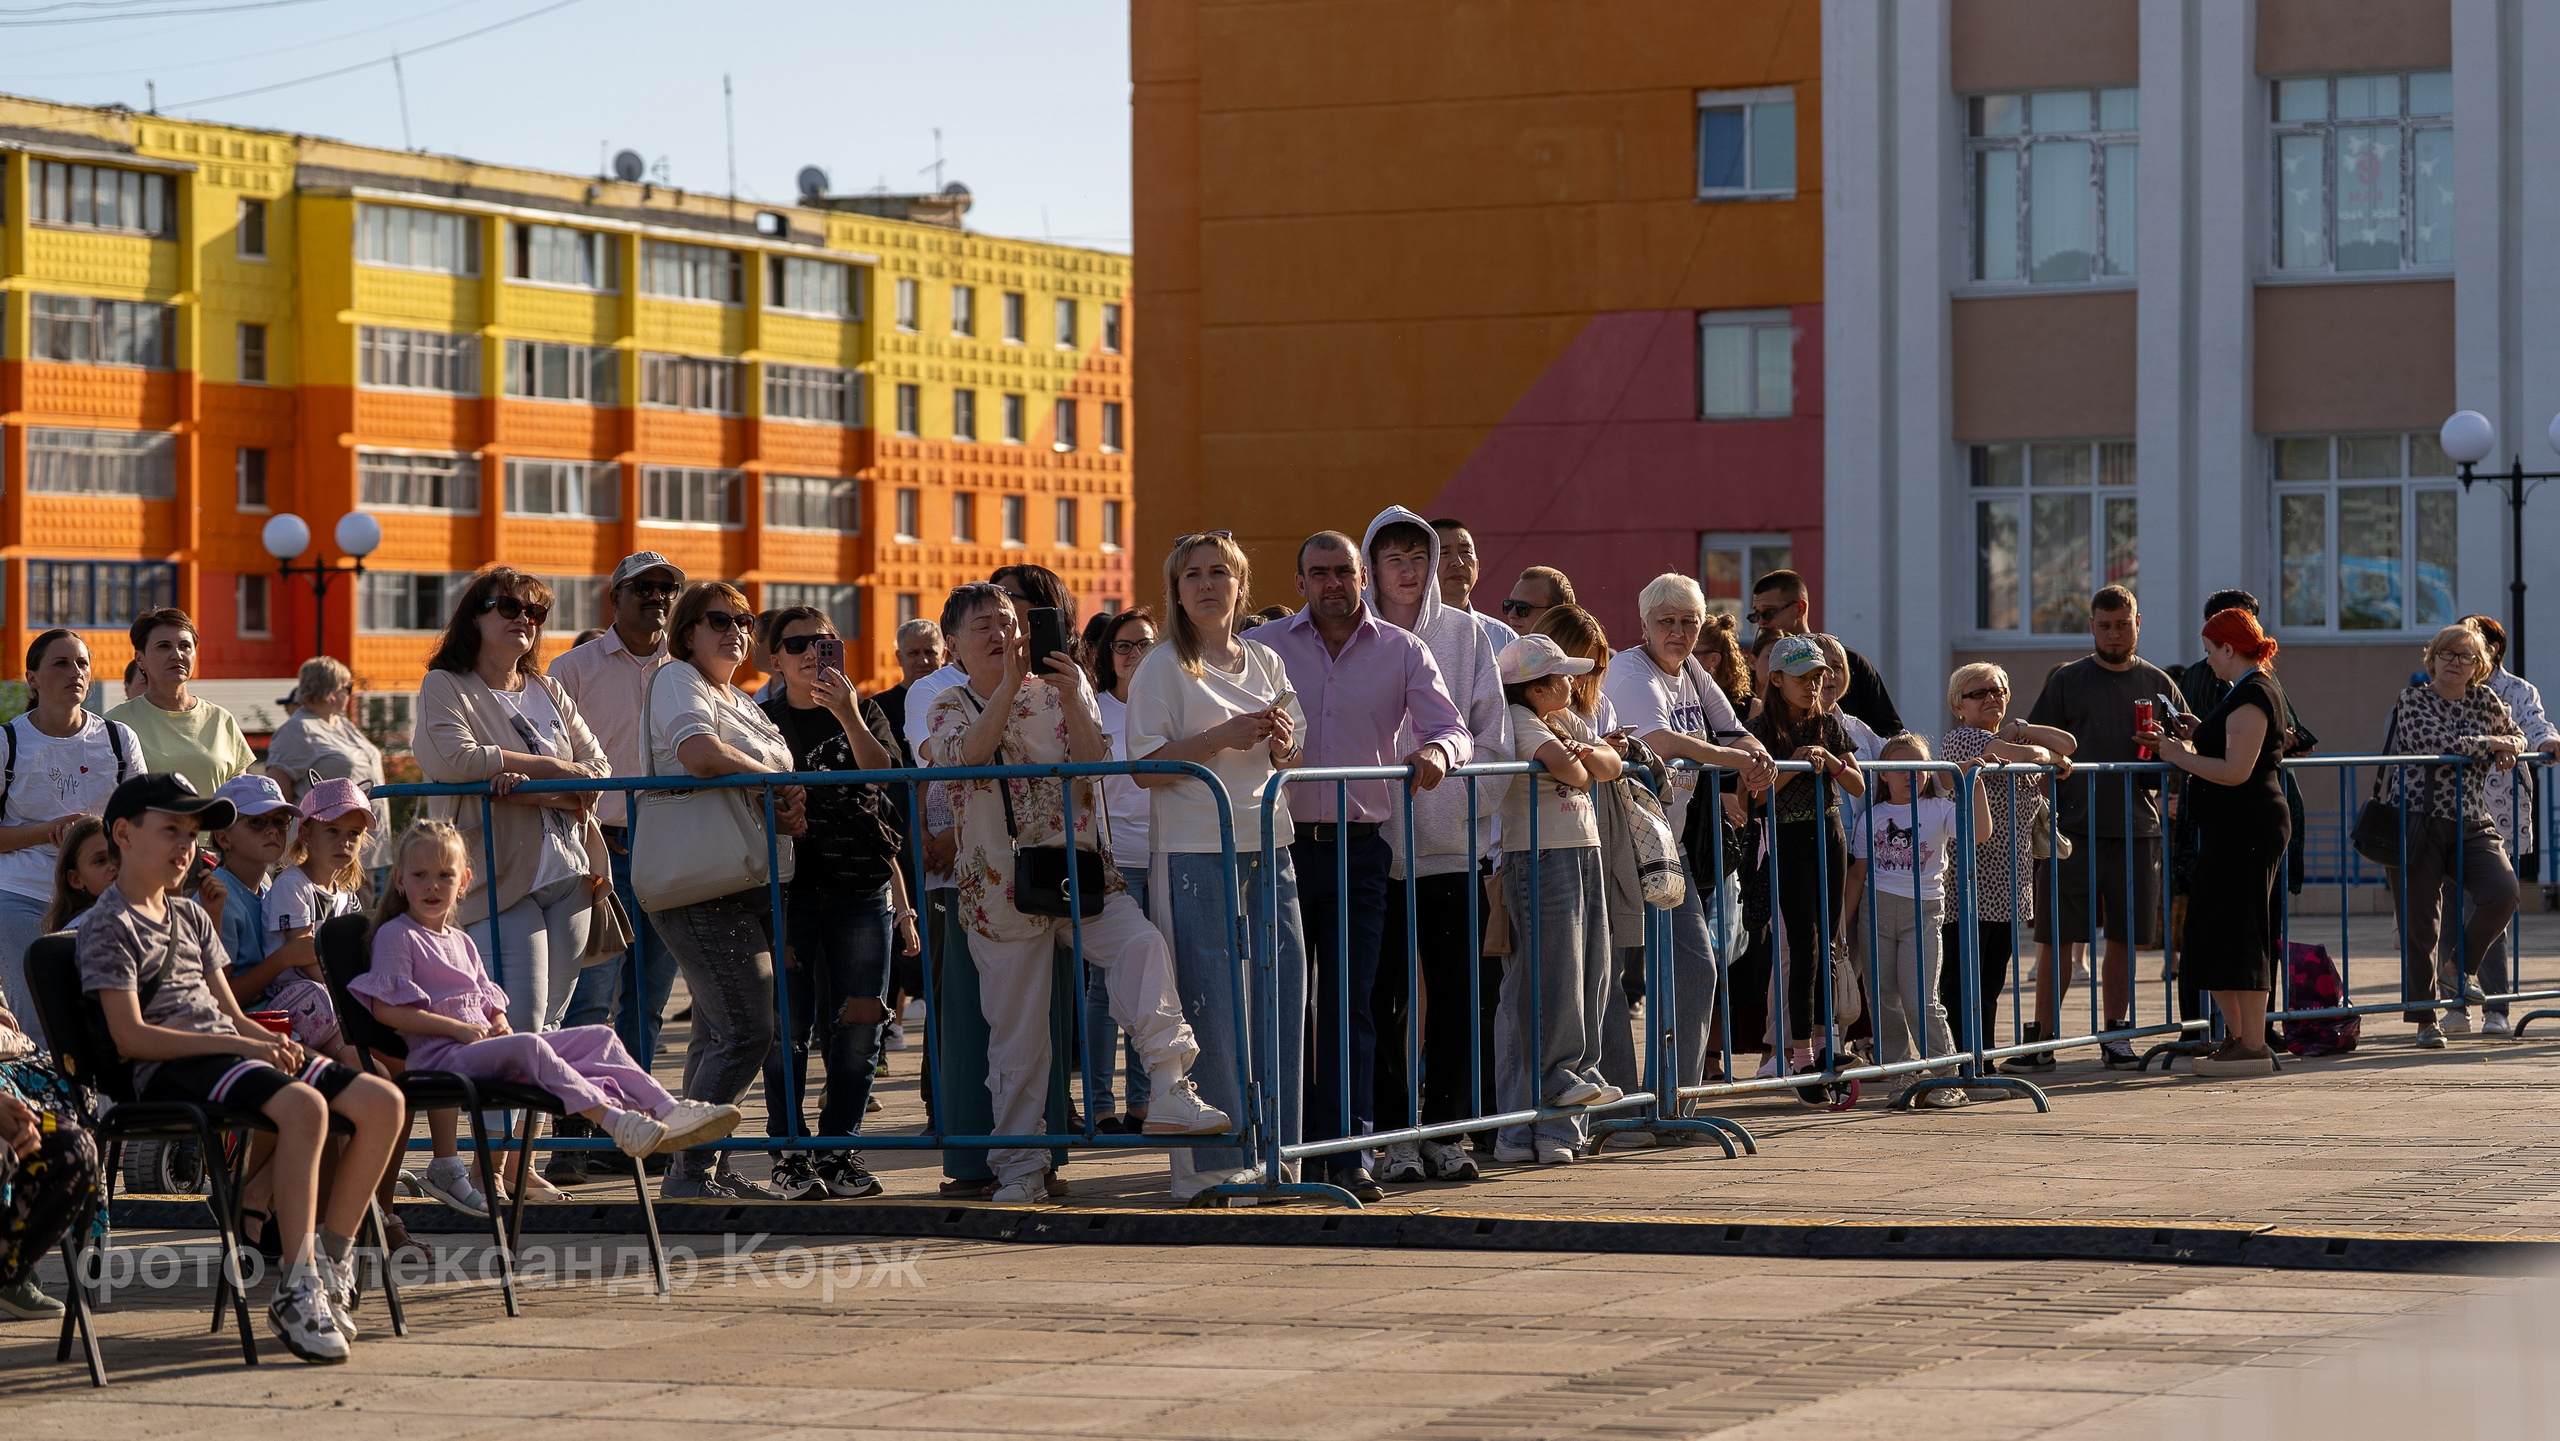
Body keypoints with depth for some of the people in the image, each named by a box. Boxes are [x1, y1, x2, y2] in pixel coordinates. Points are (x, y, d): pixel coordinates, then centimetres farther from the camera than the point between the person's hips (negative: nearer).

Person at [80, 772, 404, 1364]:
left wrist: (272, 1040, -3)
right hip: (171, 1071, -9)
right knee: (303, 1105, -36)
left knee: (384, 1103, -8)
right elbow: (132, 1036, -13)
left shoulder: (191, 917, 25)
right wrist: (241, 1044, -18)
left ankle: (330, 1263, -6)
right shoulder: (108, 926, -2)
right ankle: (297, 1291, -34)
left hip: (229, 1050, 9)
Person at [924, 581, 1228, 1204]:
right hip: (1003, 889, -1)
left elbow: (1092, 768, -4)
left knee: (1142, 944, -28)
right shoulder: (951, 707, 6)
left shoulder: (1056, 695, 10)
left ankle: (1168, 1093, -35)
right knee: (1016, 1037, 2)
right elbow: (965, 757, -17)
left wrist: (1072, 700, -18)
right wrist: (1010, 683, -24)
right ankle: (1019, 1168, 14)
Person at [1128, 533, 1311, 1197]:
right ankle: (1209, 1164, -3)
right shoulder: (1162, 668, -2)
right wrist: (1223, 738, -19)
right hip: (1194, 855, -5)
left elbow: (1292, 761, 20)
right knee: (1209, 1005, -7)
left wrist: (1282, 742, -3)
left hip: (1268, 849, 5)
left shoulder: (1267, 662, 14)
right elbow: (1147, 769, -9)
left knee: (1277, 998, 2)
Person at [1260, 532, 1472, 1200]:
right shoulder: (1263, 646, 6)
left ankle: (1347, 1151, -4)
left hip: (1359, 848, 0)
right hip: (1282, 839, 0)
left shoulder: (1403, 651, 7)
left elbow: (1454, 730, -1)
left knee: (1349, 1001, -3)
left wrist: (1437, 751, -24)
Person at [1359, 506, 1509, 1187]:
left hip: (1451, 842, 2)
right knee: (1386, 994, -3)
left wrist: (1477, 801, 0)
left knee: (1455, 991, 3)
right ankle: (1396, 1135, 2)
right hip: (1377, 840, -2)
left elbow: (1492, 728, 10)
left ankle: (1443, 1129, 11)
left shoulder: (1464, 633, 9)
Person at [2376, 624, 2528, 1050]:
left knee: (2502, 893, -21)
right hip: (2418, 822, -3)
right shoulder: (2413, 701, 3)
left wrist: (2510, 748, 3)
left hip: (2473, 824, 3)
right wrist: (2490, 744, -8)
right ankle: (2425, 1019, 9)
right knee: (2420, 923, -2)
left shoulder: (2485, 700, 14)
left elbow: (2515, 736, 28)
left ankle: (2462, 968, 4)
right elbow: (2434, 742, -14)